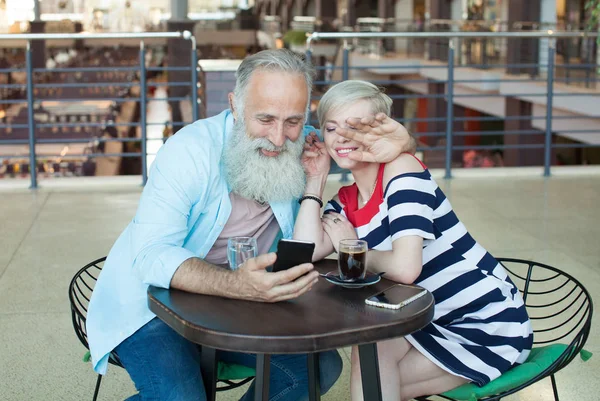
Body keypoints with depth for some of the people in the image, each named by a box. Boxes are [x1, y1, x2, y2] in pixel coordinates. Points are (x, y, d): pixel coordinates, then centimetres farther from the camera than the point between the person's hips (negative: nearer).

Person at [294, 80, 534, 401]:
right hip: (437, 323, 7)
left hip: (492, 325, -7)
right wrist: (315, 179, -3)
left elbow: (405, 267, -27)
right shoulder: (345, 202, 6)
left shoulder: (402, 168, -16)